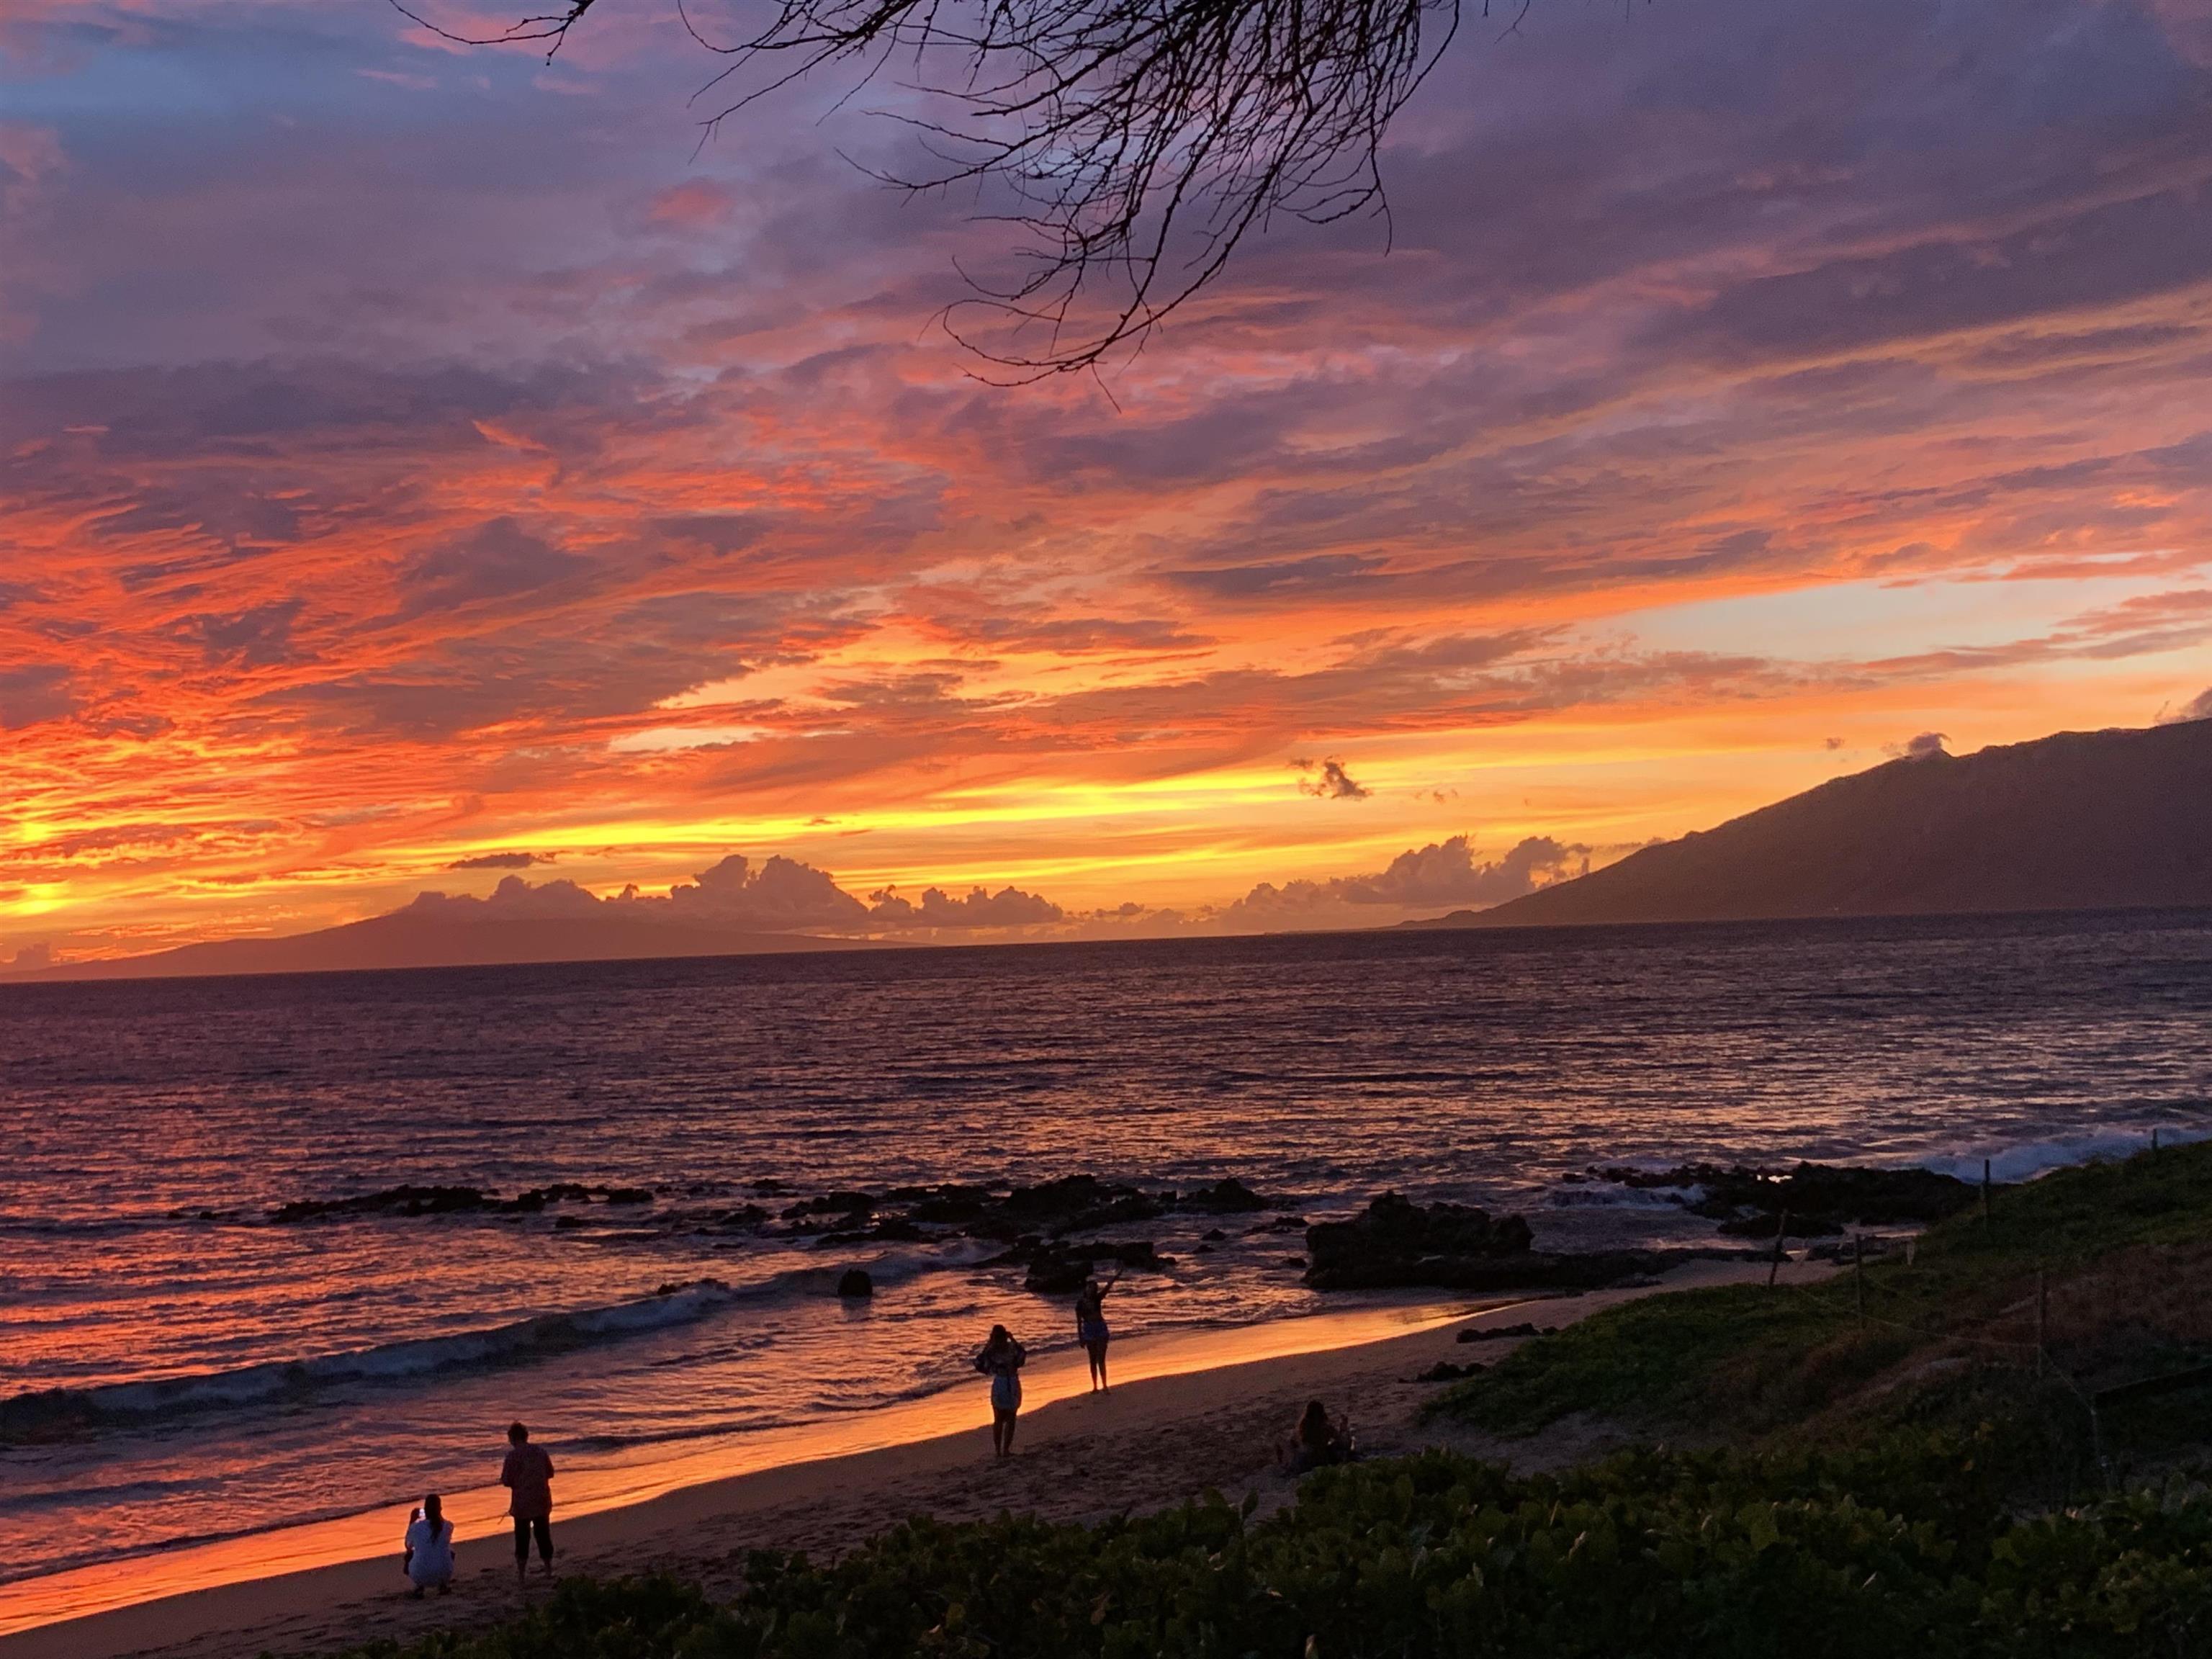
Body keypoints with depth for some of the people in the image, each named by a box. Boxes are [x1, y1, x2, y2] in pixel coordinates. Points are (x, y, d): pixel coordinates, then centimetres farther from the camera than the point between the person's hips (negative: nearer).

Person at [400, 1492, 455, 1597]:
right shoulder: (448, 1526, -3)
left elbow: (408, 1546, 13)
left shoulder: (416, 1527, -9)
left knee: (408, 1556, 32)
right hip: (444, 1575, 1)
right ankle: (444, 1585, 21)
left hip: (420, 1576, -1)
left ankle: (420, 1587, 12)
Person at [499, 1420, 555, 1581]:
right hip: (542, 1501, 4)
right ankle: (549, 1570, 22)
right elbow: (550, 1473, 12)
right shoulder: (540, 1451, 2)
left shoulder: (513, 1455, -13)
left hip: (522, 1503, -4)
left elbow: (506, 1481, -13)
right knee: (544, 1535, 16)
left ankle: (520, 1575, 4)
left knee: (522, 1538, 3)